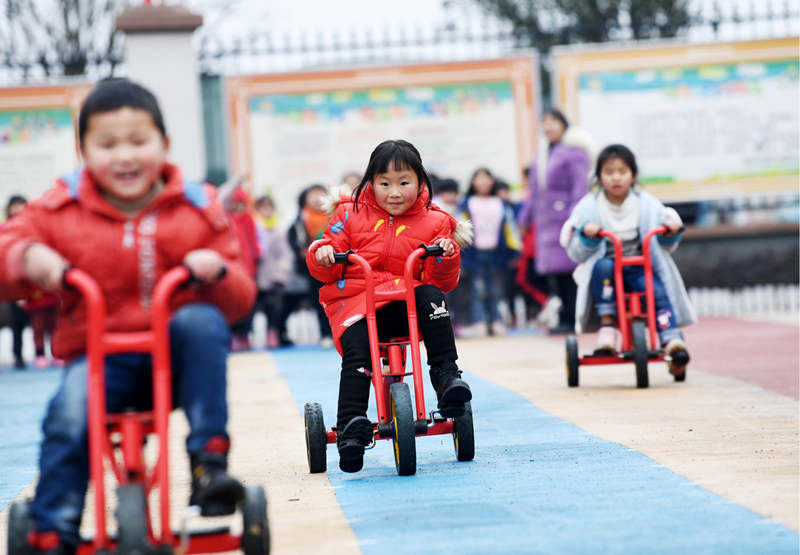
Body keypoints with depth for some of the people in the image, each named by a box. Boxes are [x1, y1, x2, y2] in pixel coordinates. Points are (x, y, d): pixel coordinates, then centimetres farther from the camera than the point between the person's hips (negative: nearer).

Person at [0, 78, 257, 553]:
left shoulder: (197, 210, 3)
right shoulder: (63, 209, 3)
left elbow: (240, 301, 4)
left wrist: (217, 272, -20)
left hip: (178, 353, 1)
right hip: (98, 353, -1)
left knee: (203, 322, -31)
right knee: (70, 413, -30)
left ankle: (210, 460, -25)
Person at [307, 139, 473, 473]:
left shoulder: (432, 223, 10)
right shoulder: (351, 214, 11)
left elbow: (444, 283, 6)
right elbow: (326, 269, 10)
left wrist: (445, 258, -14)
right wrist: (322, 254, -13)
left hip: (405, 302, 1)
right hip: (354, 300, -1)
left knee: (430, 297, -31)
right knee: (356, 350, -29)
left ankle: (446, 376, -26)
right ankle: (352, 426, -31)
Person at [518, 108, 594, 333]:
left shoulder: (574, 151, -5)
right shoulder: (542, 153, 19)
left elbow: (580, 186, -11)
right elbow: (534, 189, 25)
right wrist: (525, 217, 22)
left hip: (565, 216, -7)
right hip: (545, 220, 8)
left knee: (567, 268, -8)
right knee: (552, 270, 5)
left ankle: (570, 319, -5)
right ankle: (560, 317, 9)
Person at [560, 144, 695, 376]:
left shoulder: (647, 203, 8)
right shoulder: (589, 207, 3)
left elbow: (666, 246, 14)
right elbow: (575, 253, 1)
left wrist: (672, 231, -9)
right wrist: (586, 236, -19)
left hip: (641, 267, 1)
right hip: (606, 265, -1)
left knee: (658, 291, -28)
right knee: (603, 266, -36)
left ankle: (672, 340, -36)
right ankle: (607, 323, -29)